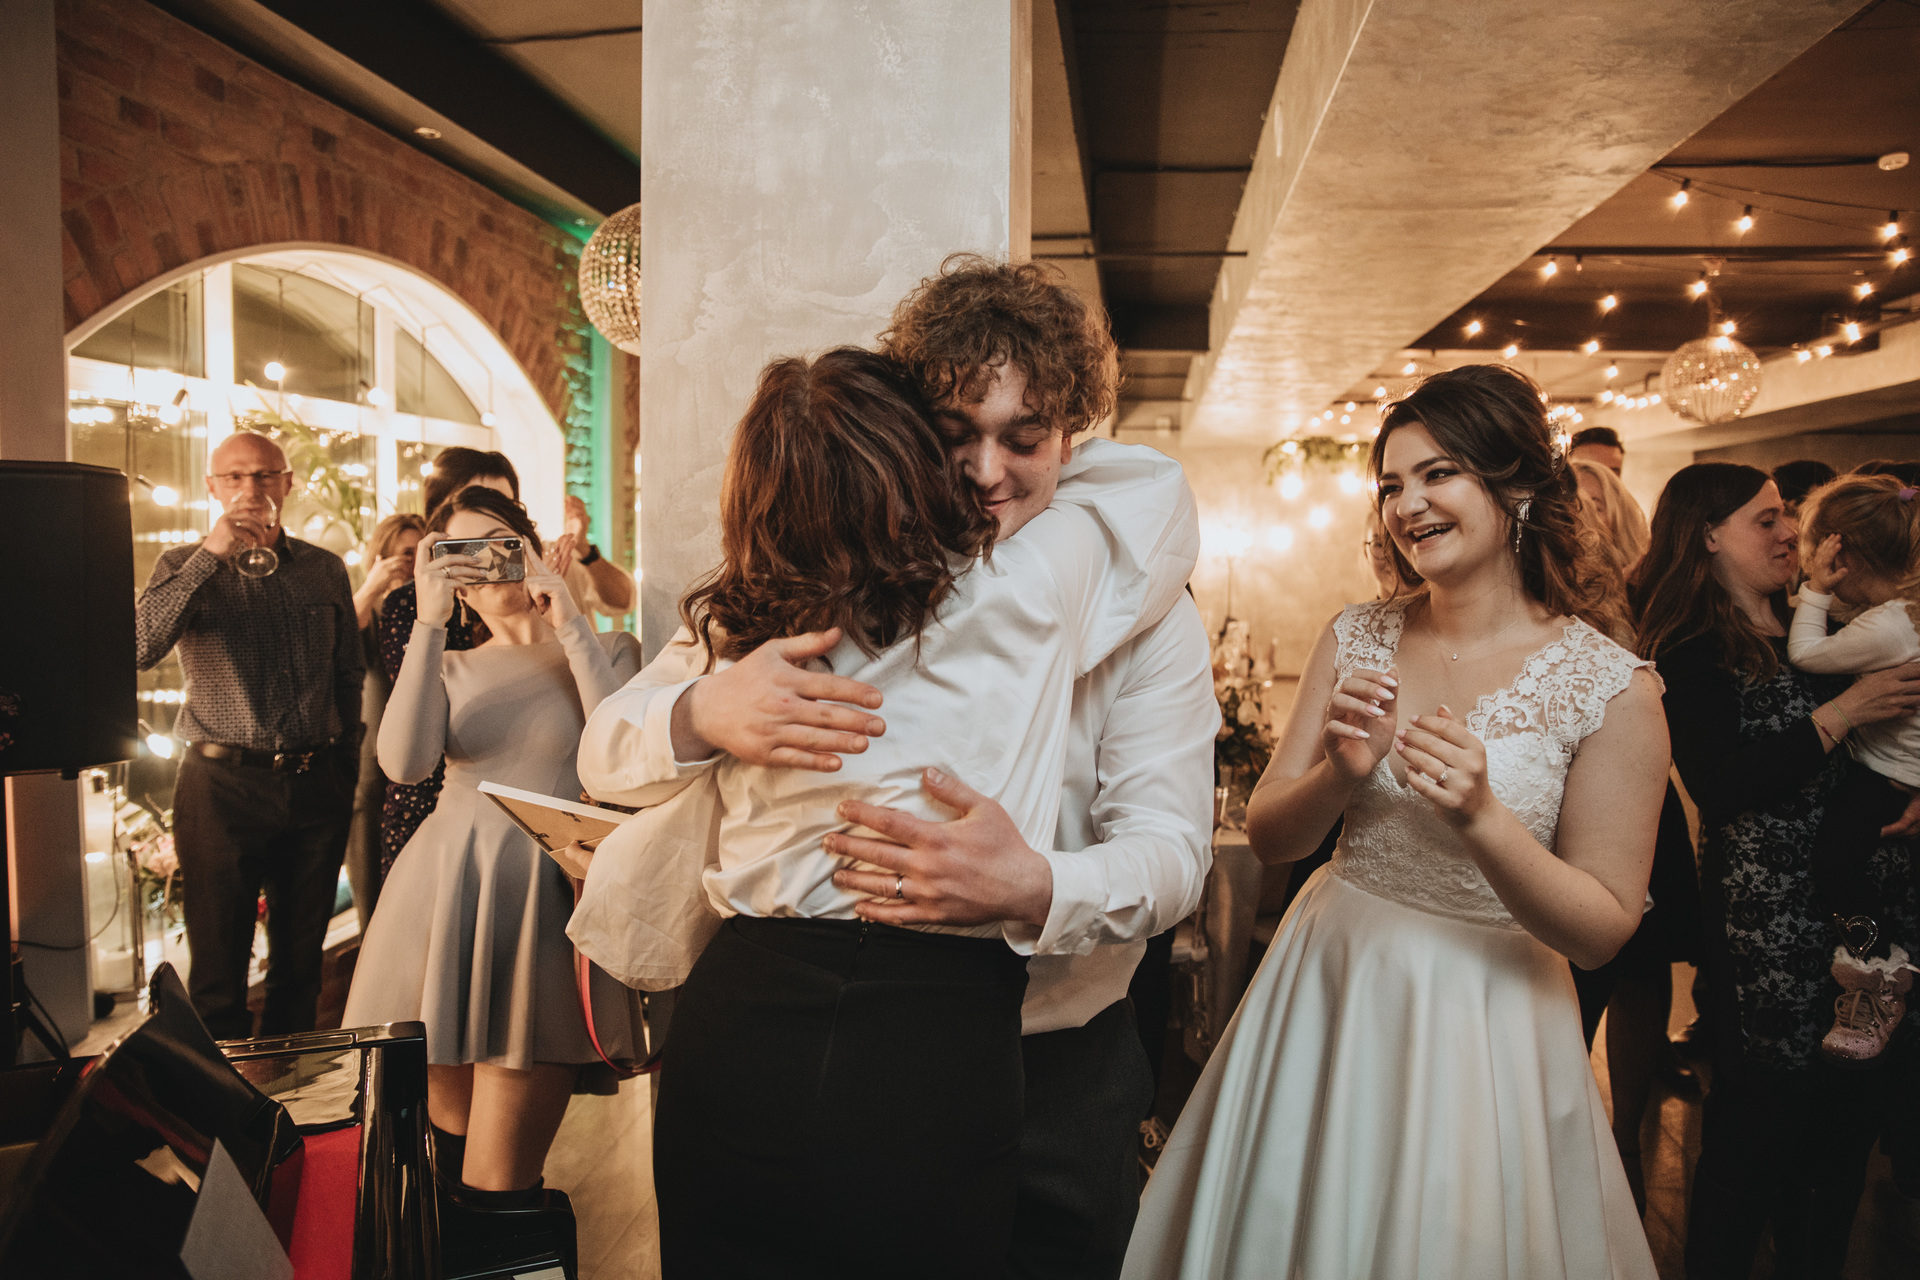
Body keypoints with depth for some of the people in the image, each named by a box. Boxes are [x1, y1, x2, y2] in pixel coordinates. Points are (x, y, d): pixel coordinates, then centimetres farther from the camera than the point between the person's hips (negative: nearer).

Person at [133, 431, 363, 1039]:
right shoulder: (183, 567, 3)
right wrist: (210, 554, -18)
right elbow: (137, 648, -16)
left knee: (301, 964, 12)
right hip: (222, 784, -2)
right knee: (218, 967, 4)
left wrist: (346, 771, 10)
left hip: (317, 786, 3)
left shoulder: (325, 569, 10)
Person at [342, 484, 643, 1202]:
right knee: (450, 1136, 15)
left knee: (497, 1184, -4)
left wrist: (569, 626, -9)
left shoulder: (605, 649, 9)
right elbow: (405, 763, -5)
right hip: (443, 892, 4)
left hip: (548, 895, -3)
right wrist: (429, 622, -9)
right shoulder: (449, 668, 16)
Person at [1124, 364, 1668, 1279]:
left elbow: (1604, 930, -12)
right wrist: (1340, 775, -23)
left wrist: (1480, 817, -28)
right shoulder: (1357, 638, -4)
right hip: (1325, 985, 4)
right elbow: (1266, 837, -3)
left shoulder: (1613, 689, -14)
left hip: (1480, 1022, -3)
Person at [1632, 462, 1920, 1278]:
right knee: (1759, 1119, 4)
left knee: (1843, 1117, 13)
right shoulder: (1692, 651, -10)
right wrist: (1840, 714, -18)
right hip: (1762, 918, -7)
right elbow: (1718, 788, -21)